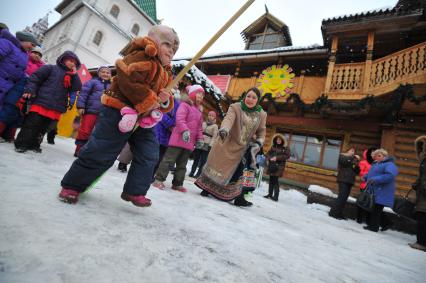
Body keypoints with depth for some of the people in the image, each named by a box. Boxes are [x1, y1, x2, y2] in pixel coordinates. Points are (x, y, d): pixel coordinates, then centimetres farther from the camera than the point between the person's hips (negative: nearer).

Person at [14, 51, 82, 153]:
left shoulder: (72, 76, 18)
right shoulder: (51, 68, 4)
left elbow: (77, 88, 5)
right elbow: (35, 77, -2)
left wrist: (75, 74, 0)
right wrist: (30, 90, -12)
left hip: (56, 107, 5)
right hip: (42, 102, -5)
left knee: (43, 127, 11)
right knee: (31, 124, -3)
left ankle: (33, 144, 21)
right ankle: (21, 144, 8)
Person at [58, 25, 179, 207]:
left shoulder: (166, 73, 18)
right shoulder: (141, 57, -10)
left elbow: (164, 104, 18)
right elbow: (127, 82, -26)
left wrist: (165, 100, -6)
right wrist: (150, 99, -21)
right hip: (119, 112, -9)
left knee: (149, 155, 3)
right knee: (100, 152, -5)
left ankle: (134, 191, 15)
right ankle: (71, 186, 15)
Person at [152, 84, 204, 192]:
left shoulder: (199, 111, 21)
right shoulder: (185, 105, -4)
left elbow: (199, 127, 21)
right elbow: (179, 119, -19)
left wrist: (199, 139, 11)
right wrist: (185, 130, -30)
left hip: (189, 142, 8)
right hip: (179, 138, -8)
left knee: (182, 164, 12)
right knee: (169, 160, -6)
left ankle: (177, 183, 21)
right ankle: (158, 179, 3)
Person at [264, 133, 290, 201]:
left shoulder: (285, 148, -2)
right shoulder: (273, 146, 11)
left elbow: (287, 156, -10)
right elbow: (268, 153, 13)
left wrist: (277, 158, -17)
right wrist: (269, 158, -10)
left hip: (279, 166, -5)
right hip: (271, 165, 5)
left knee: (275, 180, -8)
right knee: (271, 180, 9)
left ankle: (276, 196, -2)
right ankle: (270, 194, 20)